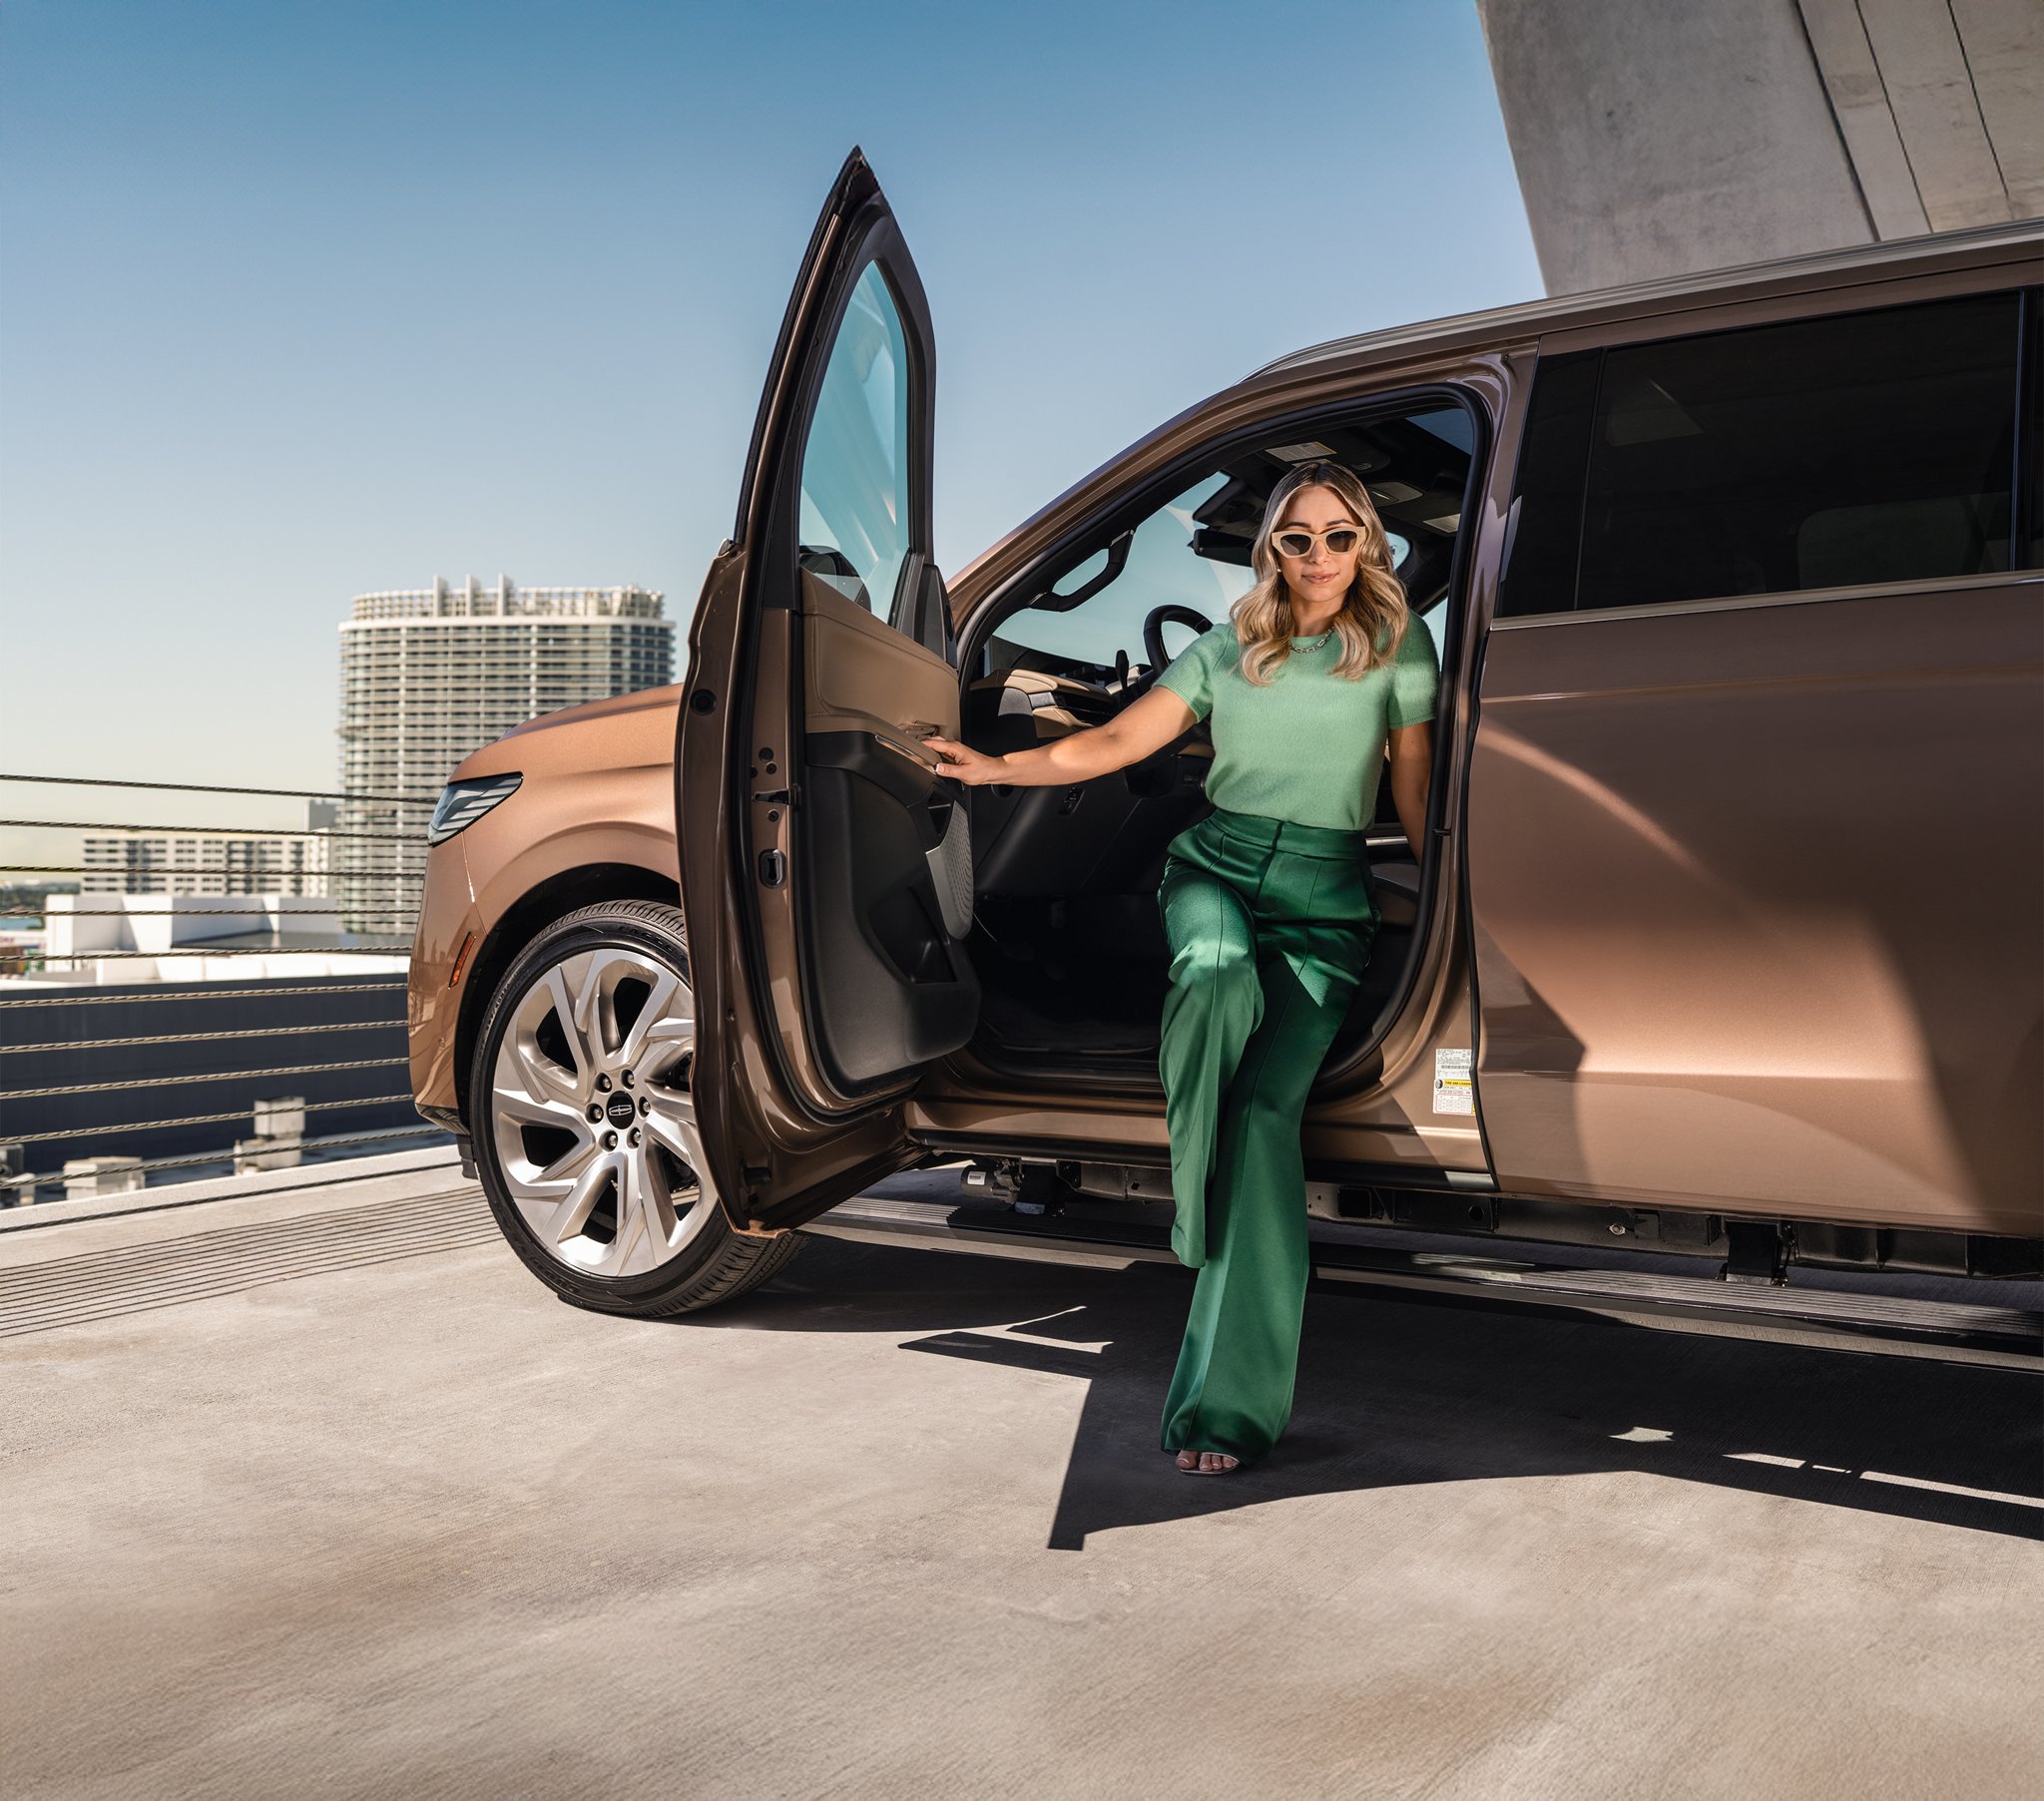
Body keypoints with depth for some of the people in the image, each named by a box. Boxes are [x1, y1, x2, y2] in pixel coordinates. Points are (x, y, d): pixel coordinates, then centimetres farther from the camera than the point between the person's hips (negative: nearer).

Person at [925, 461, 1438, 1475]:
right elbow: (1120, 741, 9)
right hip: (1215, 865, 2)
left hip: (1325, 897, -2)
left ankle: (1229, 1399, -24)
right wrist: (997, 767, -1)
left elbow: (1414, 794, 12)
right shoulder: (1229, 649, 16)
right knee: (1223, 971, -40)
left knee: (1266, 1108, -22)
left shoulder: (1398, 647, 12)